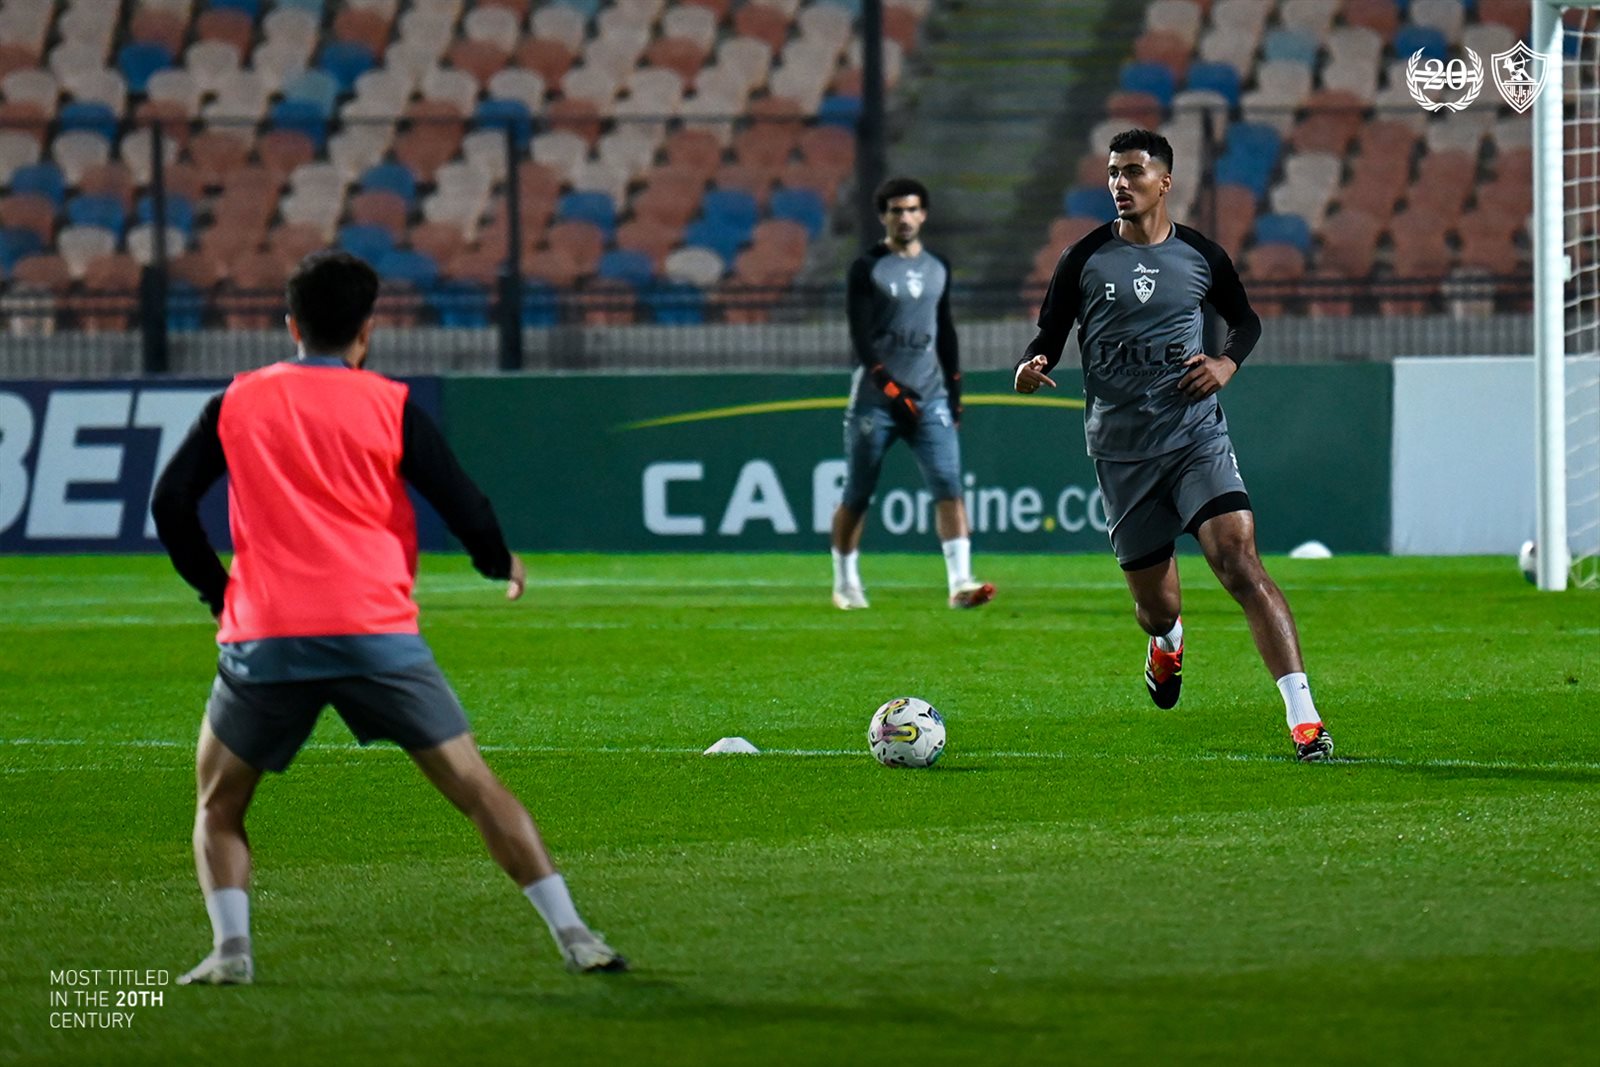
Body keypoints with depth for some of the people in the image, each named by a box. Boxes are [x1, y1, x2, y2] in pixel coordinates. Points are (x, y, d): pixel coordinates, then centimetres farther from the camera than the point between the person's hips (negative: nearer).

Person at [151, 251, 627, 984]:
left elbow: (169, 504, 9)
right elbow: (464, 508, 5)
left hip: (264, 639, 1)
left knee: (218, 806, 17)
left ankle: (230, 948, -2)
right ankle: (572, 936, -2)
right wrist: (502, 564, 25)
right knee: (476, 788, 4)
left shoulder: (236, 403, 12)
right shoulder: (389, 406, 7)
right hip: (377, 633, -1)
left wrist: (218, 590, 20)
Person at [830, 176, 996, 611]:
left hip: (930, 397, 3)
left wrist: (954, 387, 12)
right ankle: (845, 583, 20)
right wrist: (889, 387, -18)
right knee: (857, 496, 4)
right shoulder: (867, 269, -2)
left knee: (949, 488, -11)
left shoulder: (938, 268, 14)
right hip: (875, 397, -3)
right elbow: (860, 335, -8)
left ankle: (960, 583, -18)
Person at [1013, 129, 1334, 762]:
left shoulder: (1200, 256, 4)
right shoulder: (1084, 259, 3)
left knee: (1239, 561, -21)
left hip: (1197, 435, -1)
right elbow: (1050, 335, 7)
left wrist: (1227, 363, 0)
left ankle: (1303, 717, -24)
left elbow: (1245, 319, 20)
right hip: (1121, 452, 1)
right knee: (1156, 607, 7)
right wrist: (1033, 366, -16)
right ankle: (1167, 642, 50)